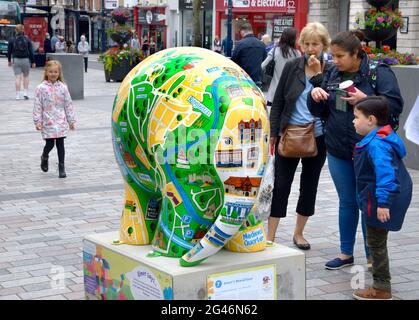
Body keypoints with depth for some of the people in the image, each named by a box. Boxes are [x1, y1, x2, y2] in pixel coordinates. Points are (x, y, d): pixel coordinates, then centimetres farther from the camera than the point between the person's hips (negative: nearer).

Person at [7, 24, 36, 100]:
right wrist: (33, 62, 4)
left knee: (17, 77, 0)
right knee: (26, 76, 16)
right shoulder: (27, 39, -3)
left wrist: (9, 61, 17)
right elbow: (31, 51, -3)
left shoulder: (12, 39, -2)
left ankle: (18, 95, -3)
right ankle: (25, 92, 9)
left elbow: (9, 51, 4)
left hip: (16, 60, 0)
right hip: (26, 60, 0)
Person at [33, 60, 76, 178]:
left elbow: (68, 105, 7)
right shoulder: (41, 88, -3)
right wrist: (37, 121, -6)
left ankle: (61, 167, 11)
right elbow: (37, 106, -2)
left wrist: (71, 120, 6)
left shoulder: (63, 87, 3)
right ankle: (44, 157, 33)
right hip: (48, 122, -1)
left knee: (60, 144, 2)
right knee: (49, 144, 0)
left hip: (61, 122, 1)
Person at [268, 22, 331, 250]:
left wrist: (317, 74, -17)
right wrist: (273, 132, -1)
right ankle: (270, 236, 6)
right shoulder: (292, 67, 0)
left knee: (309, 185, 12)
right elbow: (278, 101, 3)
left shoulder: (329, 71, -1)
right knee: (280, 185, -1)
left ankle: (298, 233, 28)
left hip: (317, 137, 1)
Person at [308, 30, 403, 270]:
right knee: (347, 202, 15)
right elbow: (321, 112, 15)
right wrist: (316, 96, -6)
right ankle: (346, 253, 28)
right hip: (338, 151, 5)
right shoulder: (333, 75, 8)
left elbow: (396, 105, -15)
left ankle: (372, 257, 19)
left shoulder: (379, 73, -9)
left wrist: (365, 99, -24)